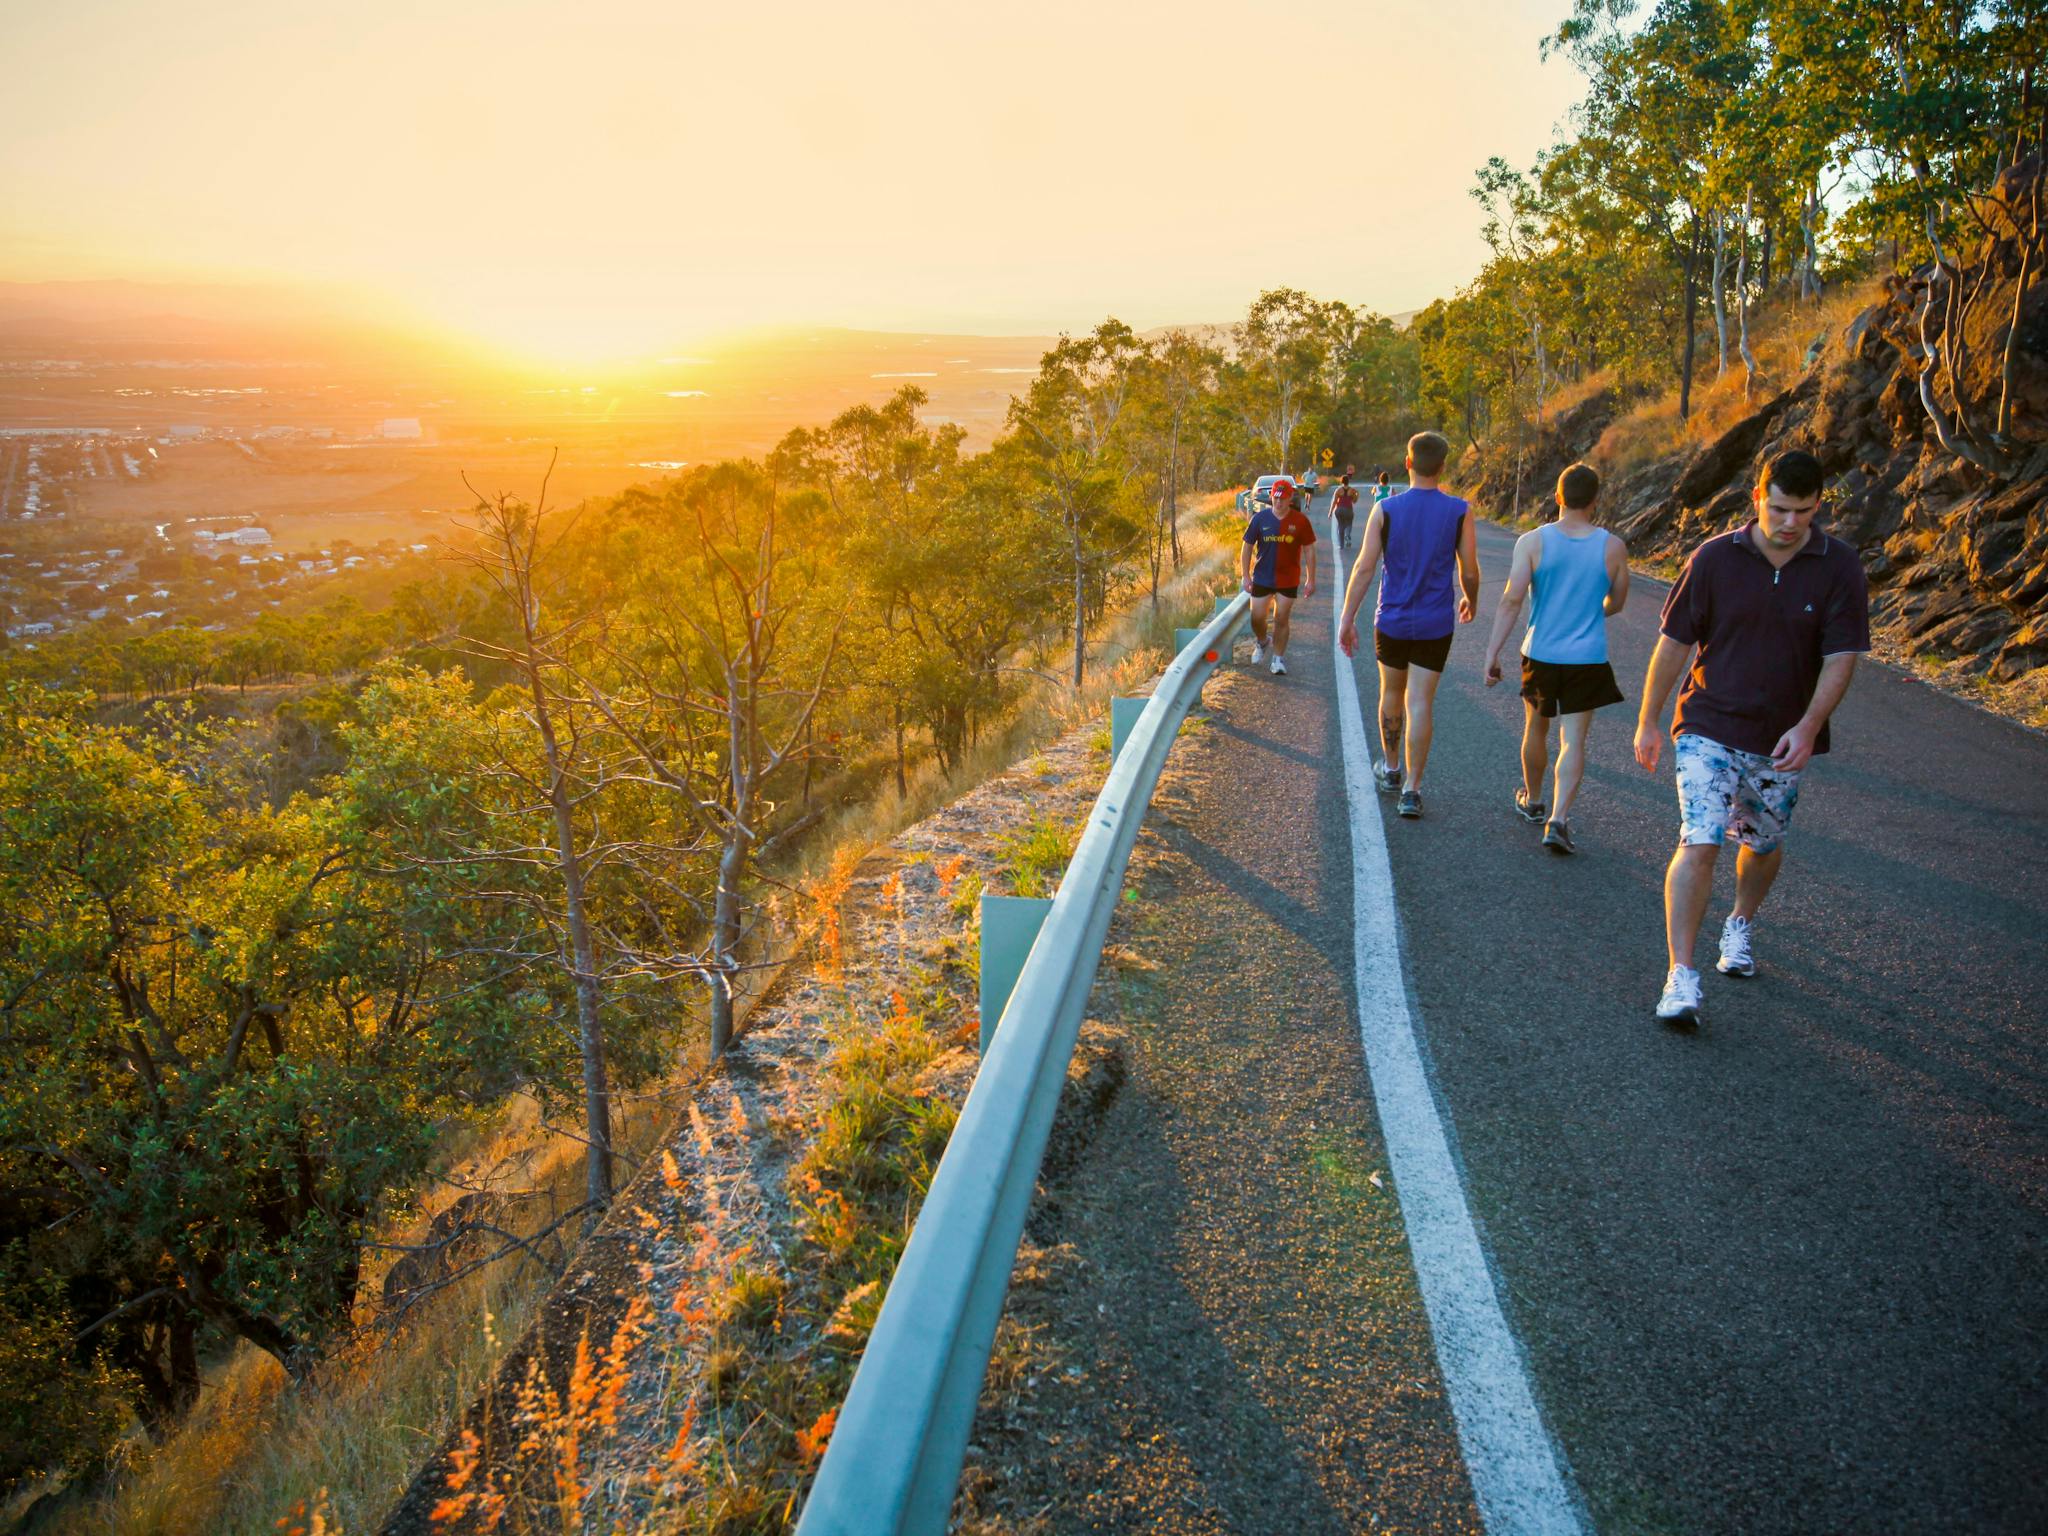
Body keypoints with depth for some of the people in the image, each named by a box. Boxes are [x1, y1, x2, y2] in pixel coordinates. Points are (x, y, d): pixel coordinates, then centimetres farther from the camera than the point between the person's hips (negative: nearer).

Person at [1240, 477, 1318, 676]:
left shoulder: (1300, 521, -6)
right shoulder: (1260, 518, -5)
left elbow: (1309, 550, 1)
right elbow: (1247, 547, 2)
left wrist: (1310, 579, -1)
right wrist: (1245, 576, -3)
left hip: (1288, 580, -1)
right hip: (1261, 578, 1)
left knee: (1281, 620, 3)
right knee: (1256, 618, 2)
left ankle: (1278, 659, 17)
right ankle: (1262, 642, 34)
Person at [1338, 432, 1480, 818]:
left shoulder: (1385, 509, -7)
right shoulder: (1460, 512, -6)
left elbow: (1364, 568, -9)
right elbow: (1469, 572, -1)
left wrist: (1347, 617, -3)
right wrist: (1470, 601, 20)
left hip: (1392, 620, 1)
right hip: (1435, 624, -1)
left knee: (1392, 693, 19)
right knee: (1421, 704, 0)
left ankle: (1391, 768, 36)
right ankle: (1411, 790, -2)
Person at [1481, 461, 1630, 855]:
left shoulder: (1533, 542, -9)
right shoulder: (1613, 547, -4)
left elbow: (1511, 600, -16)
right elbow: (1615, 604, 9)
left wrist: (1492, 652, -13)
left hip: (1540, 655, 1)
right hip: (1589, 658, 0)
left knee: (1536, 729, 20)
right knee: (1573, 740, 1)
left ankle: (1532, 800, 39)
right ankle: (1558, 819, -13)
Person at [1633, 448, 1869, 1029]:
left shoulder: (1839, 567, -5)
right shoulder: (1715, 557, -7)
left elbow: (1841, 658, -7)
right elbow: (1674, 643, -1)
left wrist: (1808, 726, -21)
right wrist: (1648, 723, 3)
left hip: (1782, 741, 2)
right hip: (1709, 729, -2)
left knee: (1765, 845, 17)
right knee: (1699, 845, -14)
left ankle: (1741, 924, 48)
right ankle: (1681, 975, -10)